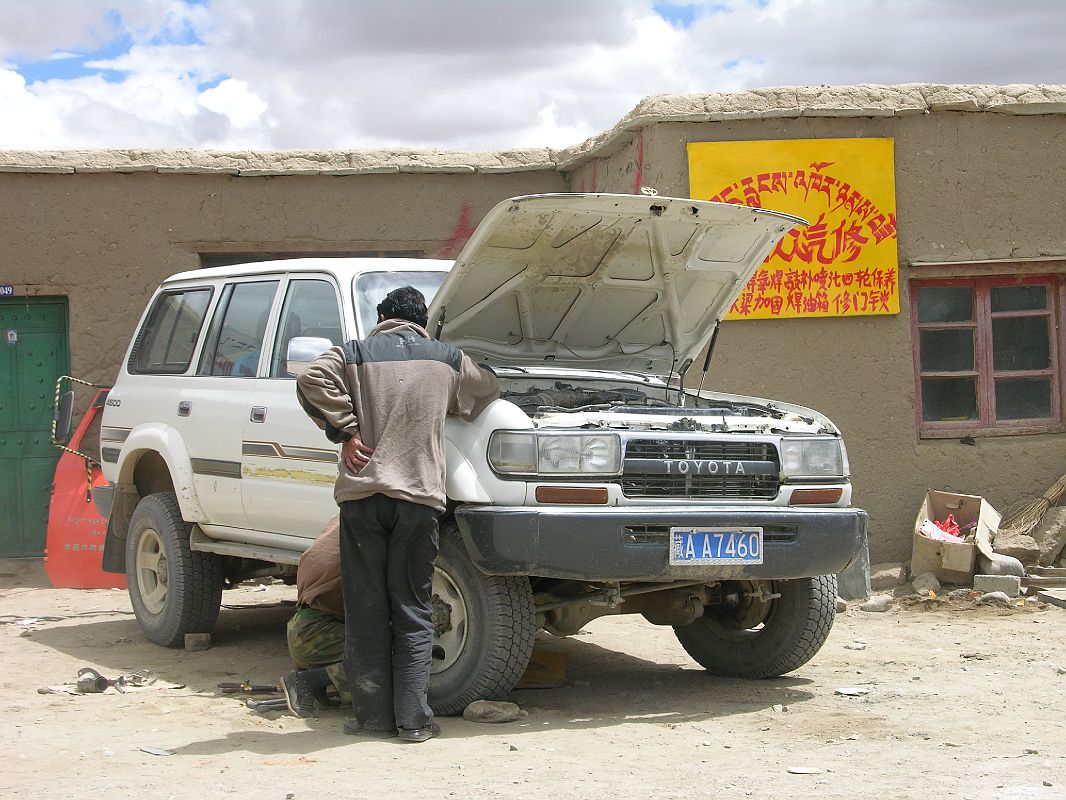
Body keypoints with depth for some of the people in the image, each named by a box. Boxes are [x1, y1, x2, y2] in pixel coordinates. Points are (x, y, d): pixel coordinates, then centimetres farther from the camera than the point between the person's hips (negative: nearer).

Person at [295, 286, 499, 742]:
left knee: (366, 610, 6)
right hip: (419, 496, 1)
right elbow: (487, 392, 30)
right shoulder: (448, 360, 14)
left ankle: (373, 715, 8)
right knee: (412, 611, 6)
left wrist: (346, 431, -2)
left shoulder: (353, 354, 9)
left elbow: (312, 382, -9)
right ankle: (413, 718, 3)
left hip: (362, 492, 0)